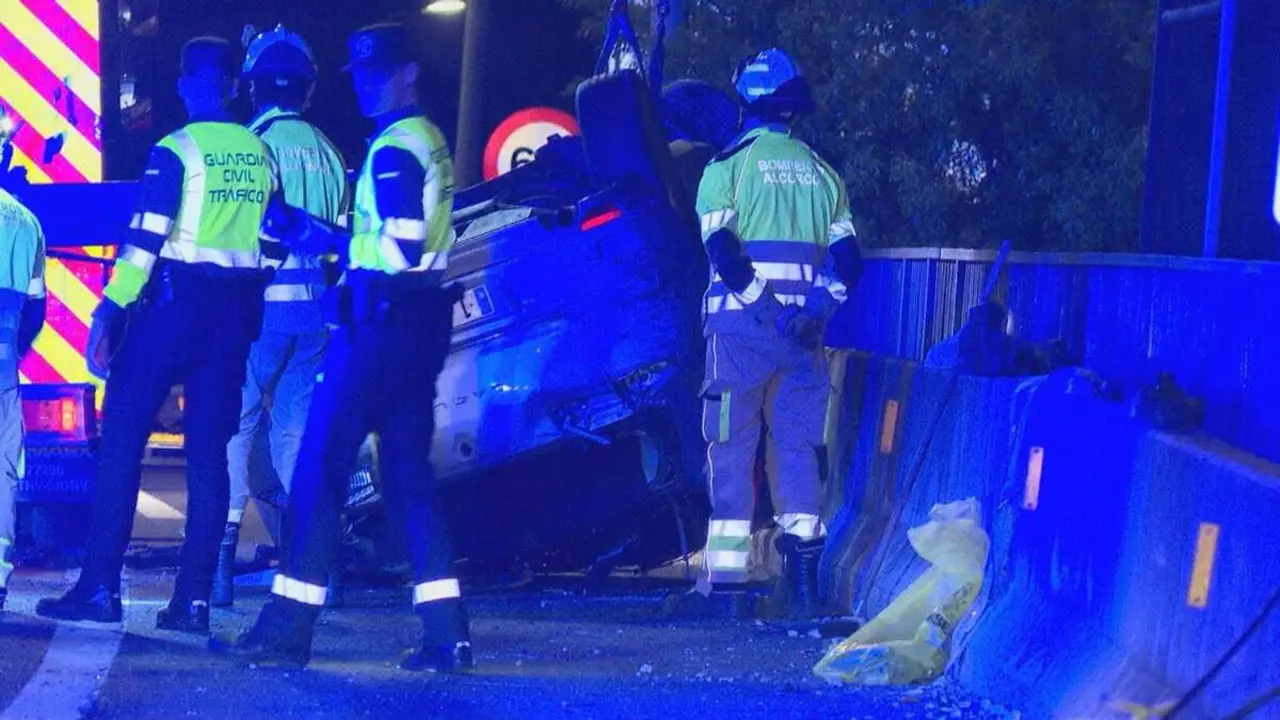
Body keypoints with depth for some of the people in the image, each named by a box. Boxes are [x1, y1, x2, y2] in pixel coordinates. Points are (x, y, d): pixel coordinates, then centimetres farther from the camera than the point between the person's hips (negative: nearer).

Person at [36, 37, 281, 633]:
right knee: (209, 451, 6)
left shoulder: (177, 150, -8)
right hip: (234, 313, 5)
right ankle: (193, 599, 4)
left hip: (175, 303, -5)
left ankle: (100, 587, -4)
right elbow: (273, 243, 12)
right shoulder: (262, 155, 9)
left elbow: (144, 238, -14)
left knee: (121, 438, 1)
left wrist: (109, 311, -13)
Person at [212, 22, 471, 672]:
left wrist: (314, 234, -13)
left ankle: (288, 627, -4)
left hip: (380, 321, -9)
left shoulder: (393, 149, -11)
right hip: (422, 321, 9)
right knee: (409, 474, 9)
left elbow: (397, 249, -20)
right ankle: (446, 633, 4)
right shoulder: (432, 143, 18)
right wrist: (326, 235, 16)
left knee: (319, 469, -5)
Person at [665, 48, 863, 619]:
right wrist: (813, 309, -2)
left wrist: (766, 307, -14)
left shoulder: (728, 166, 0)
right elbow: (846, 259, 8)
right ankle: (801, 566, 2)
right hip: (805, 332, 4)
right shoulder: (820, 172, 15)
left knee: (731, 447, -1)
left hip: (741, 323, -4)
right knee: (798, 442, 9)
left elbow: (722, 249, -12)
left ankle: (725, 579, -3)